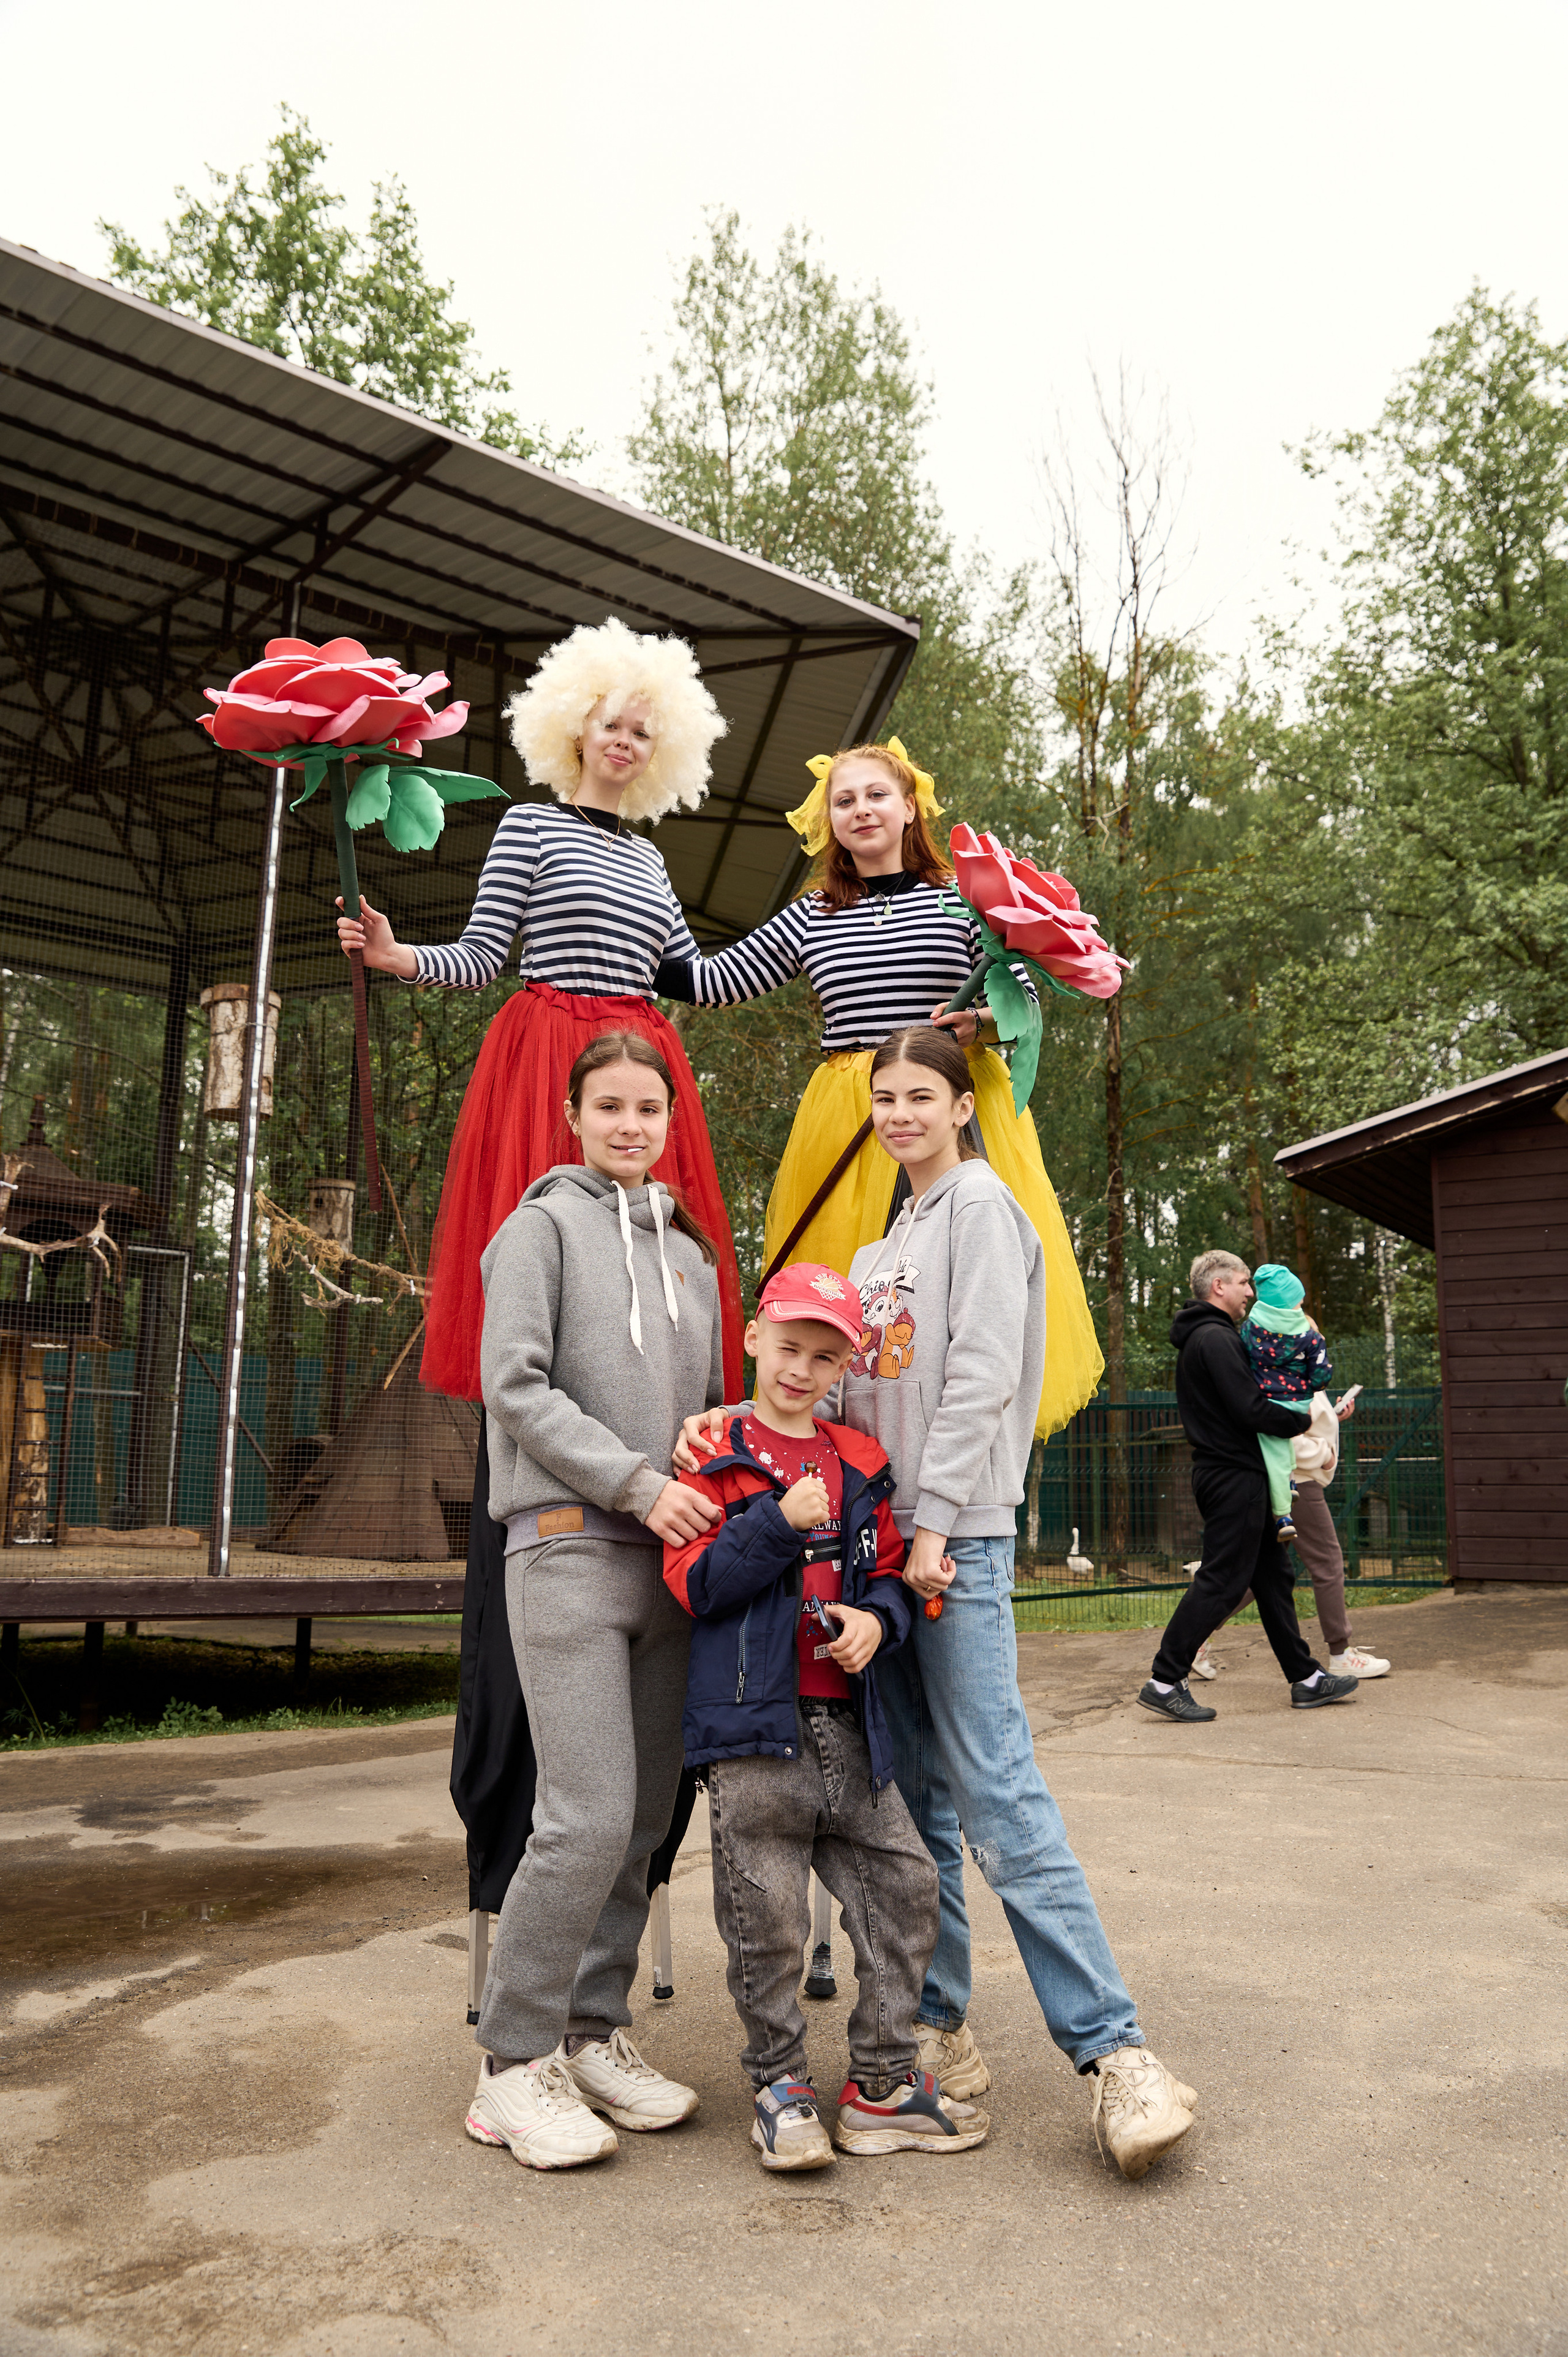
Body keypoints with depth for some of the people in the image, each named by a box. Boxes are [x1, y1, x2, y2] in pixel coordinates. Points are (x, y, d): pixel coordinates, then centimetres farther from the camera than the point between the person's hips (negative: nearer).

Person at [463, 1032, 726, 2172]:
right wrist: (637, 1483, -15)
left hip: (670, 1557, 6)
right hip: (569, 1545, -6)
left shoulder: (691, 1251, 19)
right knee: (590, 1819, -11)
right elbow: (515, 1385, -8)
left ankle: (595, 2032, 21)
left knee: (646, 1819, 8)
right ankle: (515, 2062, 3)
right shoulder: (544, 1224, 2)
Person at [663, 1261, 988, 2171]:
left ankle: (884, 2082, 20)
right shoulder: (717, 1454, -1)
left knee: (906, 1883, 6)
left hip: (848, 1720, 5)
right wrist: (780, 1523, -17)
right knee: (768, 1916, 1)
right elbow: (692, 1582, -8)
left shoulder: (862, 1464, 12)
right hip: (753, 1722, -4)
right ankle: (782, 2084, 22)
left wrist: (878, 1617, -6)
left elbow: (890, 1574, 16)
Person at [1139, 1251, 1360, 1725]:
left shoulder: (1201, 1338, 19)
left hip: (1225, 1474, 11)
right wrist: (1303, 1420, -7)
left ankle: (1306, 1679, 20)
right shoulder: (1215, 1338, -15)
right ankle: (1165, 1683, -4)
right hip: (1234, 1476, -11)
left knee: (1273, 1574, 14)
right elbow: (1250, 1410, -21)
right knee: (1220, 1581, -8)